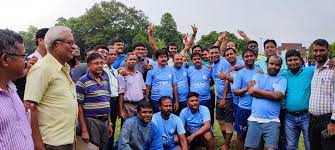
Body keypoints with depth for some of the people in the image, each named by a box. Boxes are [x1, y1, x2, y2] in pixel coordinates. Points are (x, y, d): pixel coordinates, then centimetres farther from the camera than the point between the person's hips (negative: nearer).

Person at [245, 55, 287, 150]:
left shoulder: (282, 80, 8)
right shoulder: (257, 76, 14)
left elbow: (277, 95, -9)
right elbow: (251, 92, -2)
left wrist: (256, 90, -3)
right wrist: (271, 95, -5)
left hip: (272, 121, -1)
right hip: (254, 119, 2)